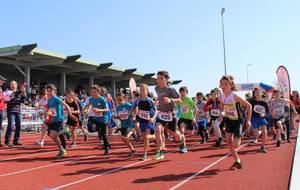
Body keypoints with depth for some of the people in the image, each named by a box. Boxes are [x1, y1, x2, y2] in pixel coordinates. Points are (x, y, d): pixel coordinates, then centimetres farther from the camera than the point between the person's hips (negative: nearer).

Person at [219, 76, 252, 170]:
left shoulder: (235, 96, -24)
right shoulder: (221, 98, -7)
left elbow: (249, 105, -16)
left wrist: (248, 120, -15)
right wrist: (223, 113, -6)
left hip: (237, 121, -5)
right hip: (228, 121, 5)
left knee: (235, 145, -11)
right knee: (228, 141, -3)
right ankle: (237, 161, 13)